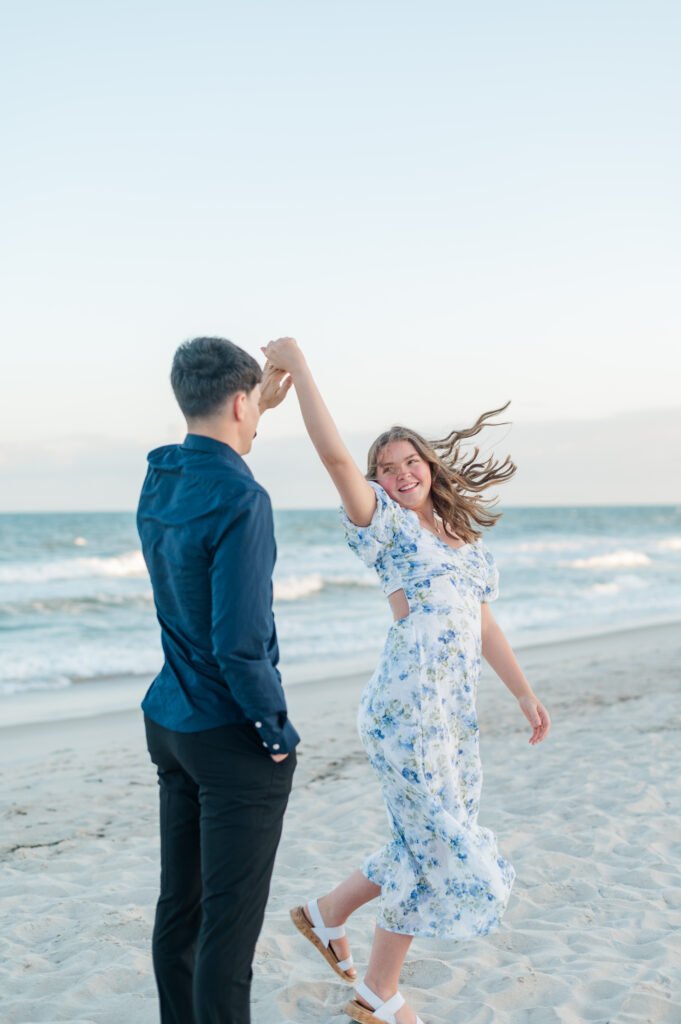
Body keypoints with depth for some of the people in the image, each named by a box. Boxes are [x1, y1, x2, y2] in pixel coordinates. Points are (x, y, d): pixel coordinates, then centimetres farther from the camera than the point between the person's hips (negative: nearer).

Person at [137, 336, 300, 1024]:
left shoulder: (158, 477, 2)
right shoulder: (240, 501, -22)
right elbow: (240, 645, -25)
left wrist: (260, 407, 34)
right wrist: (277, 732, -12)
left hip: (170, 723, 8)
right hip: (231, 736, -8)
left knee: (179, 903, 17)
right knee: (230, 919, 1)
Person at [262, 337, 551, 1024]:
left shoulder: (461, 537, 15)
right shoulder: (385, 524, -5)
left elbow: (481, 623, 21)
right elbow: (335, 456, -21)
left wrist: (524, 694, 22)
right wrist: (298, 364, -20)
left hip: (454, 715, 8)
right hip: (406, 713, -8)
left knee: (431, 848, 18)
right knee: (440, 853, 1)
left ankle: (326, 915, 39)